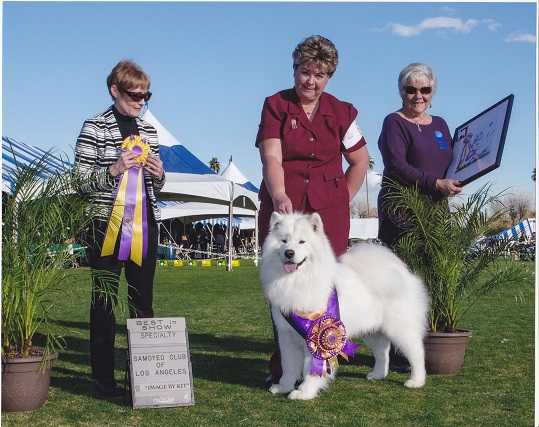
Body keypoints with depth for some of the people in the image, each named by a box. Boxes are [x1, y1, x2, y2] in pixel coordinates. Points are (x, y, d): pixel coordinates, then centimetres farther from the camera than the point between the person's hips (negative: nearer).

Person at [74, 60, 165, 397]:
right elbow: (80, 182, -7)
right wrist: (114, 170, -20)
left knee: (143, 299, 9)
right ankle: (103, 375, 8)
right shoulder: (95, 128, -4)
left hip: (145, 223, 5)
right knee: (105, 298, 0)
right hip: (107, 224, -5)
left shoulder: (148, 131, 13)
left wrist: (159, 174, -2)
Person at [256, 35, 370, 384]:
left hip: (328, 212, 1)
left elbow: (361, 161, 19)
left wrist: (343, 200, 10)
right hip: (283, 208, -1)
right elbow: (271, 158, -10)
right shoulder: (275, 106, 4)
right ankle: (283, 368, 8)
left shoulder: (341, 112, 10)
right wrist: (279, 196, -26)